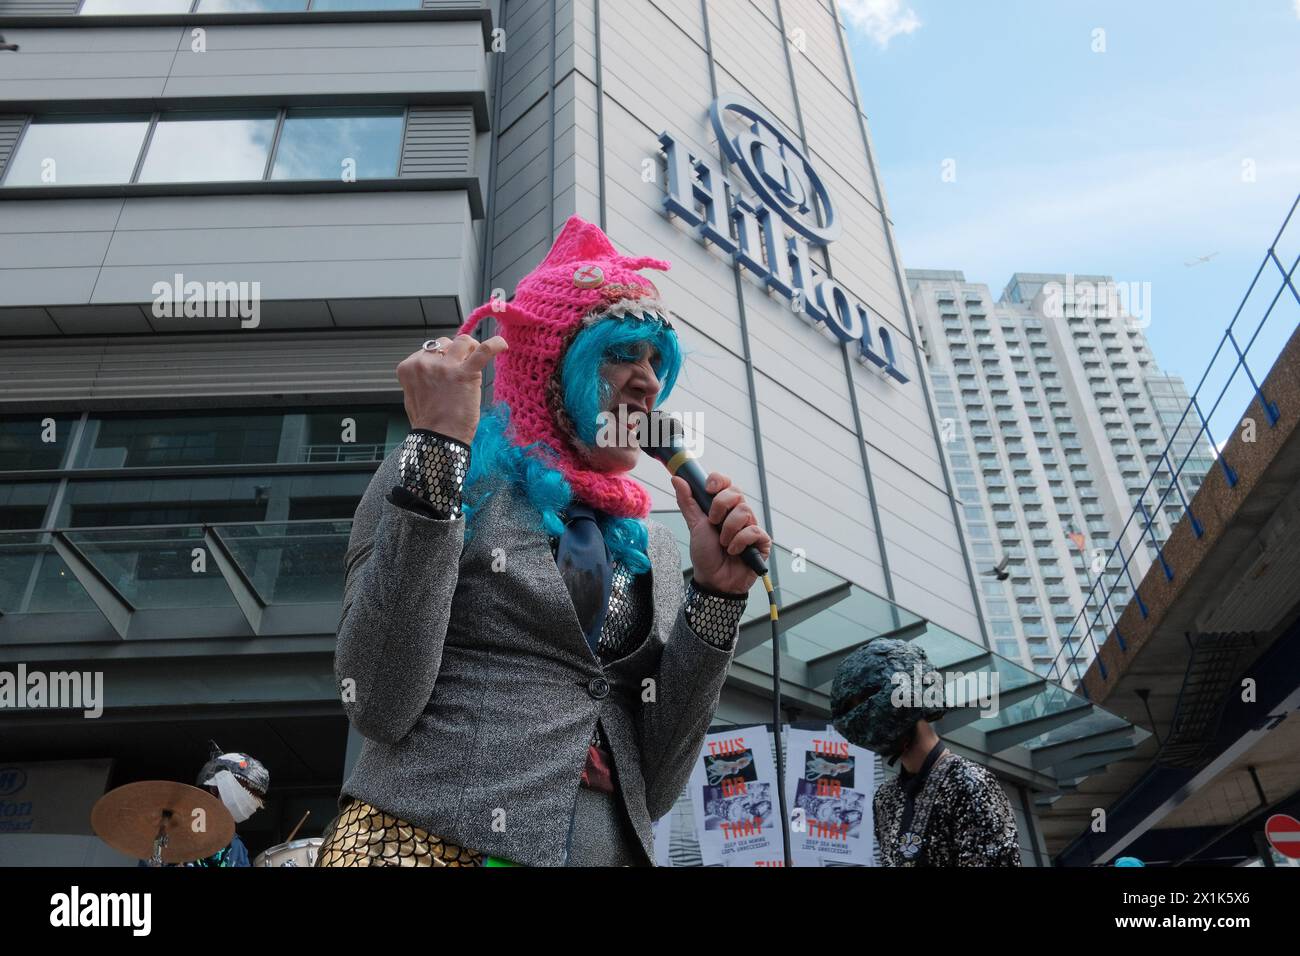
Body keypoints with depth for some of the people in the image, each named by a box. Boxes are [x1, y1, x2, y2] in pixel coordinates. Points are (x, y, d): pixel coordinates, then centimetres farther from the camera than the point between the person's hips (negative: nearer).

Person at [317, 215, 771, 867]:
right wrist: (440, 445, -19)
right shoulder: (433, 471, -4)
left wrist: (715, 593, -7)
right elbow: (377, 702, -17)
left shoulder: (652, 548, 8)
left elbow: (651, 785, 3)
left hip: (611, 848, 5)